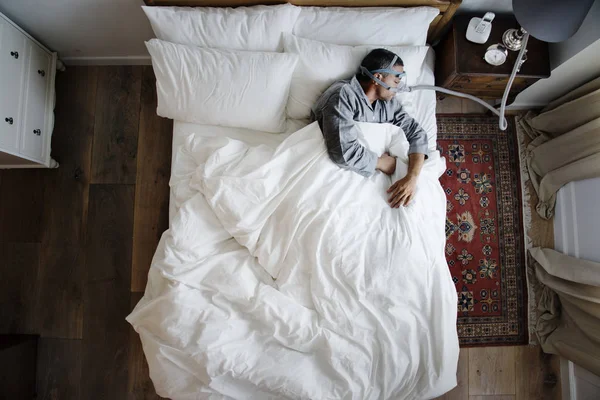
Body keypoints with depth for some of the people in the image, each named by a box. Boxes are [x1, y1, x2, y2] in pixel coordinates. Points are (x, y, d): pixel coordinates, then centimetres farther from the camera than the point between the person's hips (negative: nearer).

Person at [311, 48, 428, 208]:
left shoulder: (388, 102, 3)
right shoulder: (343, 95, -21)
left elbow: (416, 133, 3)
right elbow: (344, 151, -34)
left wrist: (412, 177, -15)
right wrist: (382, 162, -17)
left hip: (366, 173, 7)